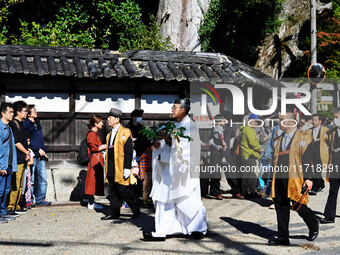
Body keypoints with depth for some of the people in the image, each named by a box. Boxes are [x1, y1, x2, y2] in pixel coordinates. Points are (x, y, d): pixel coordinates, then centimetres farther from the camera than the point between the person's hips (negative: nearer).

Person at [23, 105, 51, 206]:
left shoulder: (37, 123, 17)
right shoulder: (25, 124, -7)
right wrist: (38, 149, -16)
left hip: (41, 155, 7)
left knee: (43, 178, 6)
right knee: (31, 179, -1)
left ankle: (40, 199, 15)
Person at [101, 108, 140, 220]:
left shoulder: (125, 132, -8)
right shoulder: (110, 134, 17)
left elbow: (129, 151, -13)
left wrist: (127, 168, -18)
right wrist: (107, 167, 15)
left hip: (120, 168, -7)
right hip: (111, 168, 8)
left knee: (122, 190, -5)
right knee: (112, 191, 9)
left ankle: (136, 207, 15)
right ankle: (114, 213, 16)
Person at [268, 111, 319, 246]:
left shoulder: (303, 138, -3)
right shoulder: (280, 139, 18)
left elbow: (307, 160, -8)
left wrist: (308, 178, -14)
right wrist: (274, 177, 16)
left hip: (294, 179, -6)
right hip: (279, 179, 6)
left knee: (299, 207, 0)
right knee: (281, 208, 6)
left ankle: (314, 225, 29)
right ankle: (283, 237, 14)